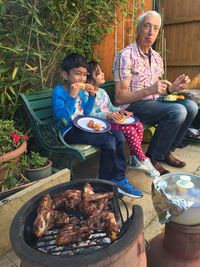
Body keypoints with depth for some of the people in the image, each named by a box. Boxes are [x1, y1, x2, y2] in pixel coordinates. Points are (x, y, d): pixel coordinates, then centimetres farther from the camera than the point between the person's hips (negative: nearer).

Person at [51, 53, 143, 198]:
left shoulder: (81, 89, 8)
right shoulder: (59, 92, -12)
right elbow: (62, 119, -24)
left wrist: (92, 96, 1)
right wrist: (72, 96, -29)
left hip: (83, 126, 8)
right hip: (69, 131, -8)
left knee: (119, 136, -6)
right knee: (109, 141, -23)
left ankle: (119, 180, 5)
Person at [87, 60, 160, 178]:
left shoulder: (102, 91, 18)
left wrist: (119, 110, 3)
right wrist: (107, 115, -30)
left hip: (111, 120, 9)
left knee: (139, 125, -9)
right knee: (130, 130, -25)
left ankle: (134, 159, -4)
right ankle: (144, 160, -9)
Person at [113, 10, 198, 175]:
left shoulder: (157, 58, 12)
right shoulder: (126, 56, -12)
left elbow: (157, 91, 17)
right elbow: (120, 98, -17)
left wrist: (172, 88, -4)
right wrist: (149, 90, -27)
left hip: (154, 103, 7)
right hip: (132, 107, -7)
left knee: (191, 106, -13)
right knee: (178, 111, -26)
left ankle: (167, 151, 3)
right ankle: (153, 158, -9)